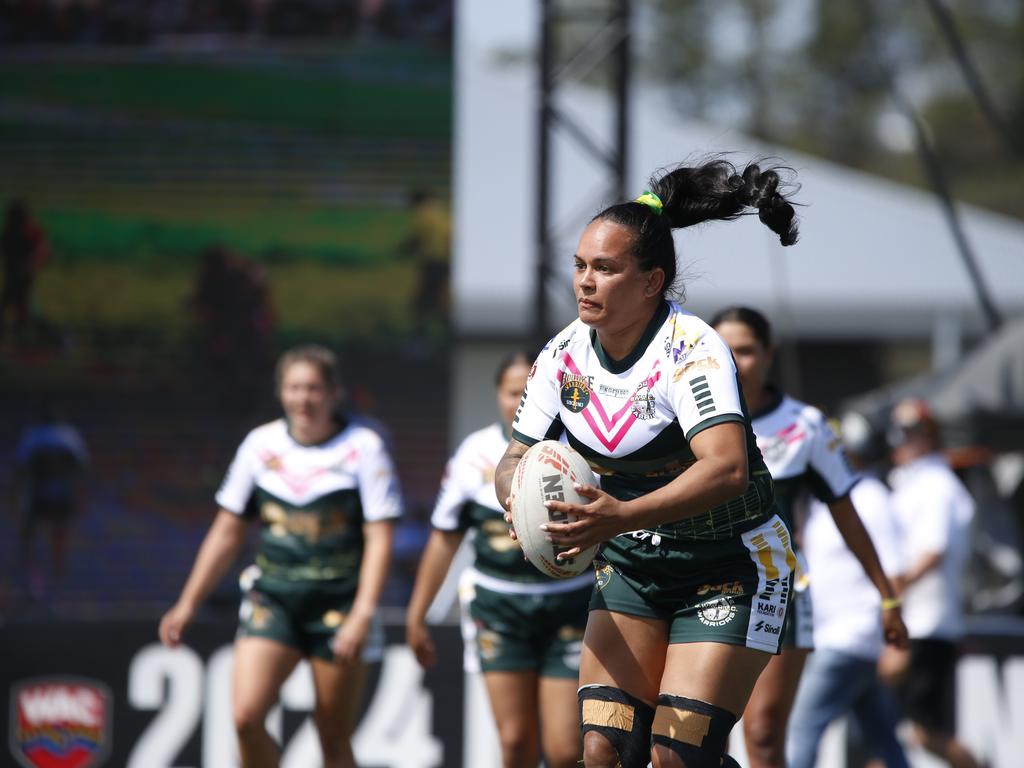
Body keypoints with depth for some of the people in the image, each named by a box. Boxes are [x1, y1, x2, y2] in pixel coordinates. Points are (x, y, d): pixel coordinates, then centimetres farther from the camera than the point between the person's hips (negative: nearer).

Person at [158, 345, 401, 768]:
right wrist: (188, 604, 11)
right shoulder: (261, 445, 6)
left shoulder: (363, 448, -3)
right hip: (272, 598, 2)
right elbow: (227, 532, 14)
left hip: (338, 602, -2)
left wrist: (362, 614, -17)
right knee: (246, 717, -17)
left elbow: (379, 539, -6)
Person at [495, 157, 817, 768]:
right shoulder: (564, 355, -3)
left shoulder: (691, 349, -23)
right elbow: (516, 459, 5)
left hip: (730, 569, -6)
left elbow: (726, 467, -38)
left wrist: (624, 516, -50)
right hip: (631, 565, 6)